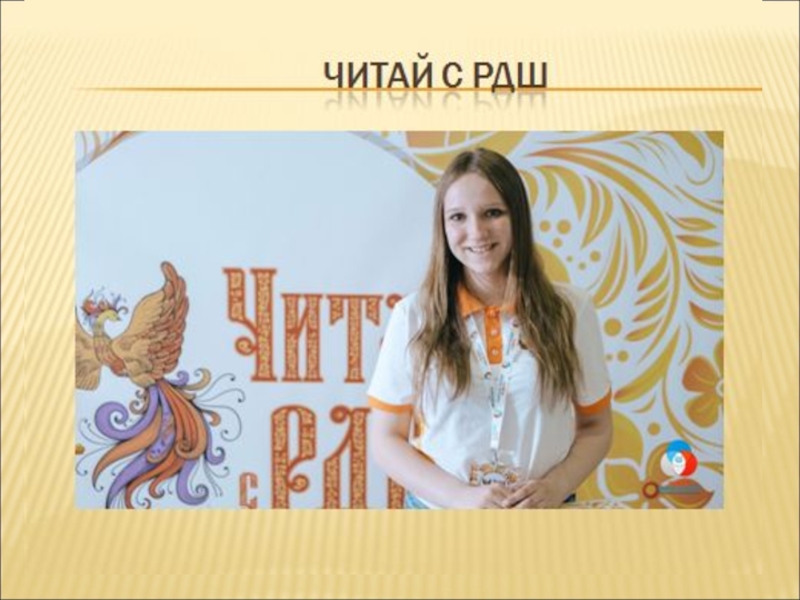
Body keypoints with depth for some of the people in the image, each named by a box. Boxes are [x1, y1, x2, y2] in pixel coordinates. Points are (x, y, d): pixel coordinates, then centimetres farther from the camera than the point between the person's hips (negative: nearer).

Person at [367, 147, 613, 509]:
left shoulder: (571, 310, -6)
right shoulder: (413, 316, -8)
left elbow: (595, 429, 2)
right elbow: (385, 440, -5)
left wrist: (556, 486, -16)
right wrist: (462, 496, -18)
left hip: (541, 509, 1)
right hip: (438, 506, 0)